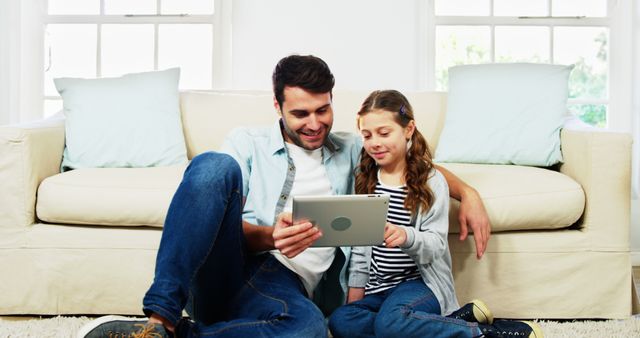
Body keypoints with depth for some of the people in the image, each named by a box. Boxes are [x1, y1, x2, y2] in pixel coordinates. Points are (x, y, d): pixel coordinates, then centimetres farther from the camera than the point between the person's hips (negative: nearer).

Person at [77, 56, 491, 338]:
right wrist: (268, 237, -18)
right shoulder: (248, 142, 15)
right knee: (213, 164, -30)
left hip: (283, 283, 1)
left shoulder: (349, 149, 22)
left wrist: (468, 192, 9)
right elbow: (222, 214, 3)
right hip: (223, 268, 0)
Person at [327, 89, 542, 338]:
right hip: (377, 287, 6)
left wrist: (407, 236, -32)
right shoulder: (365, 180, 10)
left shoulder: (431, 180, -5)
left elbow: (436, 244, -11)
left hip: (421, 281, -6)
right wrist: (356, 290, 9)